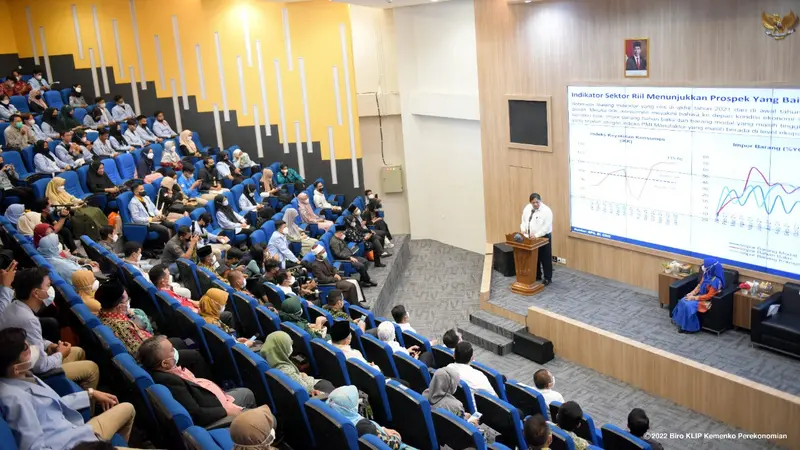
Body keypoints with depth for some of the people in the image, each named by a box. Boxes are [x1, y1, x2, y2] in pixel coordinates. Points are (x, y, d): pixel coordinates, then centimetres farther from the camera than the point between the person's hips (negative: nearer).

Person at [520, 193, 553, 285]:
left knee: (545, 258, 3)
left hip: (543, 237, -6)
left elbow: (546, 226, -21)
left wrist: (536, 235, -26)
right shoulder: (527, 208, 2)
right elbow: (523, 220, 13)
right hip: (530, 238, 6)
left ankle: (547, 278, 13)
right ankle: (536, 275, 27)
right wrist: (523, 229, -6)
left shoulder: (546, 211, -18)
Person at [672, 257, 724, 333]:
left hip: (707, 301, -8)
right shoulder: (706, 275, -2)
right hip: (700, 295, 8)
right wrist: (692, 293, -4)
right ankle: (679, 321, 7)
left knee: (689, 305, -23)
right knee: (683, 301, -7)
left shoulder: (715, 281, -27)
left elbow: (709, 296, -24)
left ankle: (689, 327, -7)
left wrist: (694, 298, -20)